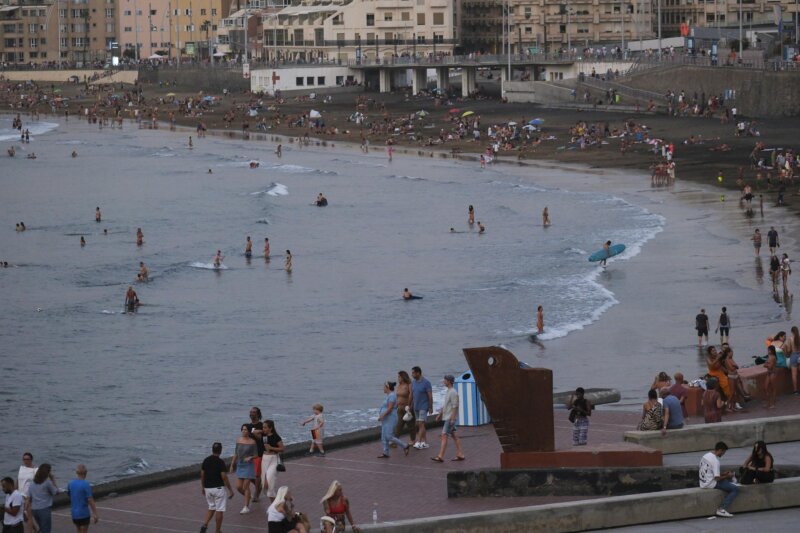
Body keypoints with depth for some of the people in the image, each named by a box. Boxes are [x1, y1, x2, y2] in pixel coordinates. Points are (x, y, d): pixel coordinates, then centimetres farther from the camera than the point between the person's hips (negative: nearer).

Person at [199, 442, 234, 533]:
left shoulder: (206, 460, 3)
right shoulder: (220, 462, -15)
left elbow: (202, 475, 8)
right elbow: (224, 477, -16)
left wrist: (203, 488, 21)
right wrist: (230, 490, -9)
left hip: (208, 488, 6)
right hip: (218, 488, -6)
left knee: (211, 508, 19)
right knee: (219, 510, 4)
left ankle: (204, 524, -2)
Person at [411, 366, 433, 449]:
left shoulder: (426, 383, -13)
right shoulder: (413, 382, 7)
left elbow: (430, 396, -12)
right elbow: (411, 395, 14)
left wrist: (431, 407, -12)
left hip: (424, 407, -7)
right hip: (416, 407, 7)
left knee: (421, 424, -13)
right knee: (419, 425, 9)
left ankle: (418, 442, -19)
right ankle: (425, 442, 16)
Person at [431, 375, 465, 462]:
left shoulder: (453, 393, -16)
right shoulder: (448, 392, 15)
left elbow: (455, 406, -20)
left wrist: (452, 419, -23)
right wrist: (440, 414, 26)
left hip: (450, 418, -10)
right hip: (446, 417, 10)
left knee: (444, 435, -12)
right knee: (454, 436, 12)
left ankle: (440, 457, -14)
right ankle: (460, 454, 16)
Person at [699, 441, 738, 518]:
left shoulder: (706, 456, 10)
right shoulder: (715, 461, -19)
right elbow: (717, 478, -21)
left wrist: (723, 474, 15)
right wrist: (727, 476, -4)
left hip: (703, 482, 10)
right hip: (711, 484, -10)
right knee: (735, 489, -10)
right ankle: (722, 509, -15)